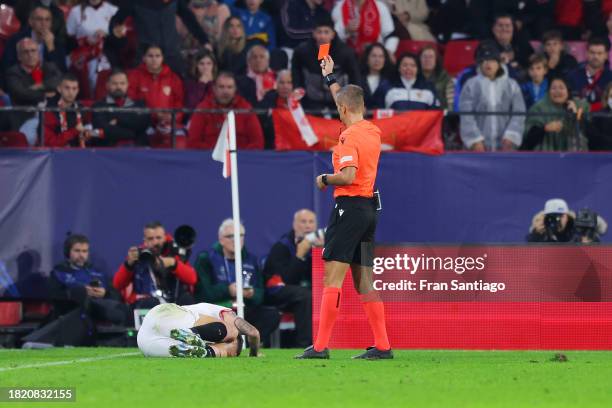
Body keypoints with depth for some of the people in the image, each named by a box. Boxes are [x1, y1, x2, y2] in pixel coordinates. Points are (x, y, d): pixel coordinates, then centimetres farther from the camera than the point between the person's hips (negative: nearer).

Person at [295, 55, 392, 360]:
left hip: (349, 207, -8)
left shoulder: (350, 137, -13)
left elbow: (348, 176, -25)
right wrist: (330, 78, 41)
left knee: (332, 278, -10)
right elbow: (350, 104, 31)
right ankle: (382, 346, 6)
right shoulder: (373, 132, 12)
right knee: (364, 282, 10)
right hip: (369, 208, 8)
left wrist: (324, 179, -6)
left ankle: (321, 346, -14)